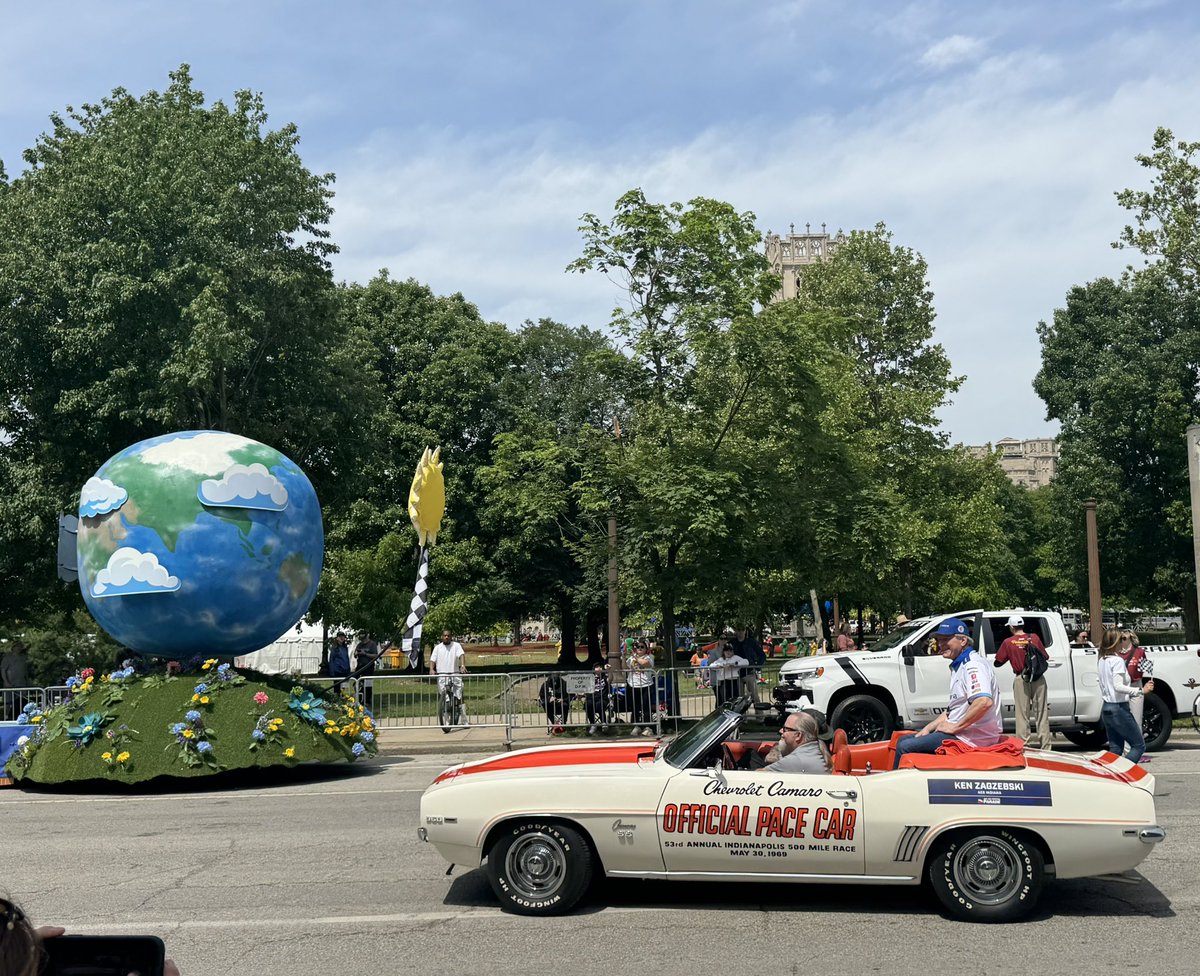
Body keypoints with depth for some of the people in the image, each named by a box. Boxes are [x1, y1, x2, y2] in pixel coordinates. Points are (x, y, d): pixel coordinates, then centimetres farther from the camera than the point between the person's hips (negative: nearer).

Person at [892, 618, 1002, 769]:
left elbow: (985, 701, -33)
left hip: (971, 738, -11)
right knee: (904, 740, 15)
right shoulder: (959, 666, 18)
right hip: (962, 733, 11)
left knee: (904, 747, -15)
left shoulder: (973, 664, -16)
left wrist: (955, 727, -23)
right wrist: (929, 728, 14)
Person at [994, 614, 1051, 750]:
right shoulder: (1034, 638, 0)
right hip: (1038, 679, 2)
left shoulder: (1008, 642, -5)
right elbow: (1045, 657, 7)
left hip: (1021, 680, -2)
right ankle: (1045, 745, 9)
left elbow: (998, 662, 1)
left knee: (1022, 714, 4)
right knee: (1041, 713, 8)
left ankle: (1024, 744, 1)